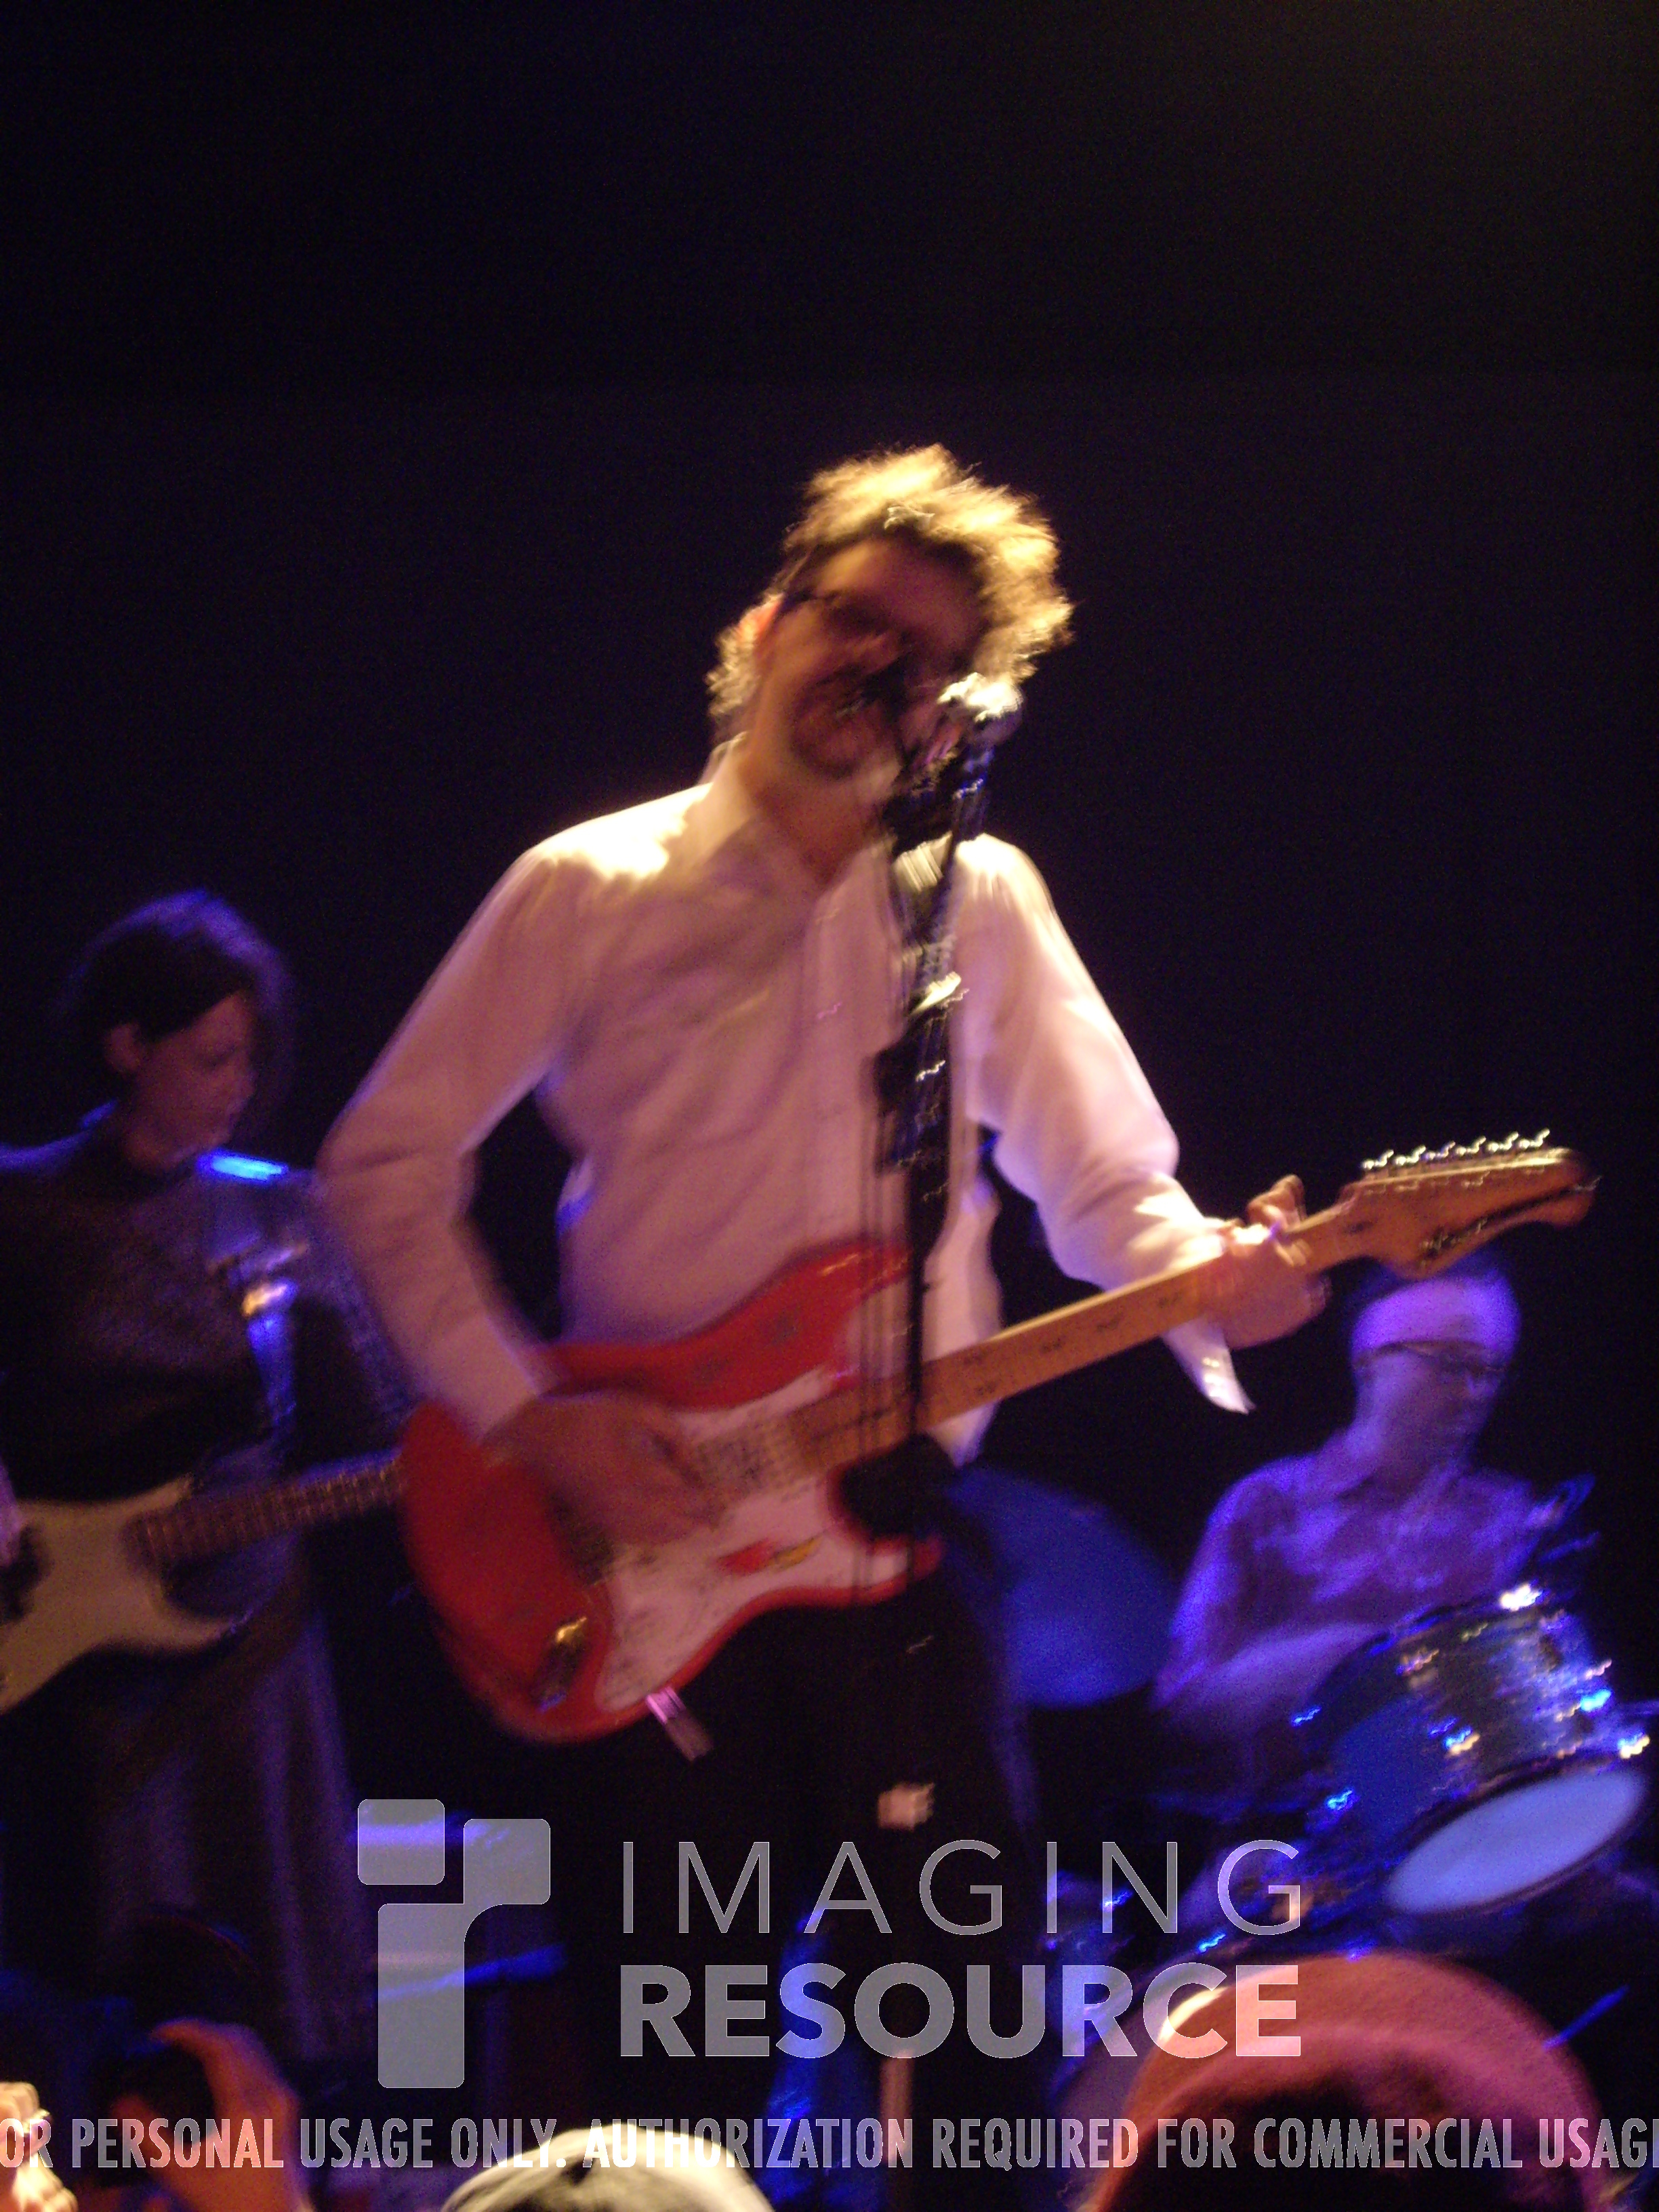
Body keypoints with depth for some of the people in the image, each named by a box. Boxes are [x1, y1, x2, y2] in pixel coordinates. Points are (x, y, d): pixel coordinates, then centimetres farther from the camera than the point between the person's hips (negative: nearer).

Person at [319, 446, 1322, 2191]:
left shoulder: (981, 902, 9)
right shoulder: (595, 891, 2)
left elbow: (1108, 1184, 9)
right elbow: (386, 1164, 1)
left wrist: (1217, 1272, -15)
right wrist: (523, 1416, -10)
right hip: (634, 1545, -2)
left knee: (964, 2054, 1)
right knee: (674, 2069, 1)